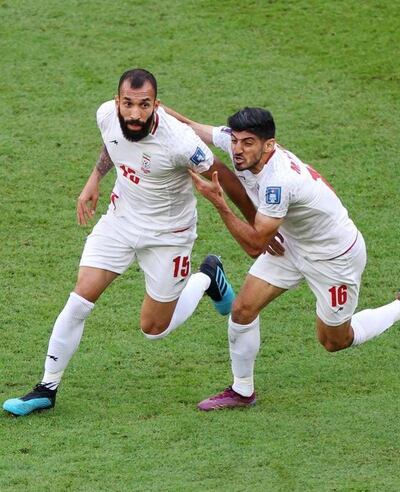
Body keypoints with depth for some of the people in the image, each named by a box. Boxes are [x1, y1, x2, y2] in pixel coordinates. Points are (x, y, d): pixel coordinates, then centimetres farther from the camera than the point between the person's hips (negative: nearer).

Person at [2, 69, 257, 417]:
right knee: (80, 301, -7)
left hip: (168, 234, -4)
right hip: (120, 218, 4)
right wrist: (95, 179, 7)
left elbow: (224, 177, -18)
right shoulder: (107, 115, -17)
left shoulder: (179, 142, -33)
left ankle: (207, 278, 35)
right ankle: (47, 389, 7)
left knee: (154, 329, 8)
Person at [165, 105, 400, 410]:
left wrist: (219, 203, -42)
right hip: (291, 243, 7)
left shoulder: (279, 181, -40)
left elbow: (255, 245, -35)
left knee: (335, 341, 12)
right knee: (243, 309, -3)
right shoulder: (235, 141, -18)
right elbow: (190, 127, -1)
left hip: (336, 257, -7)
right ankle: (242, 392, 15)